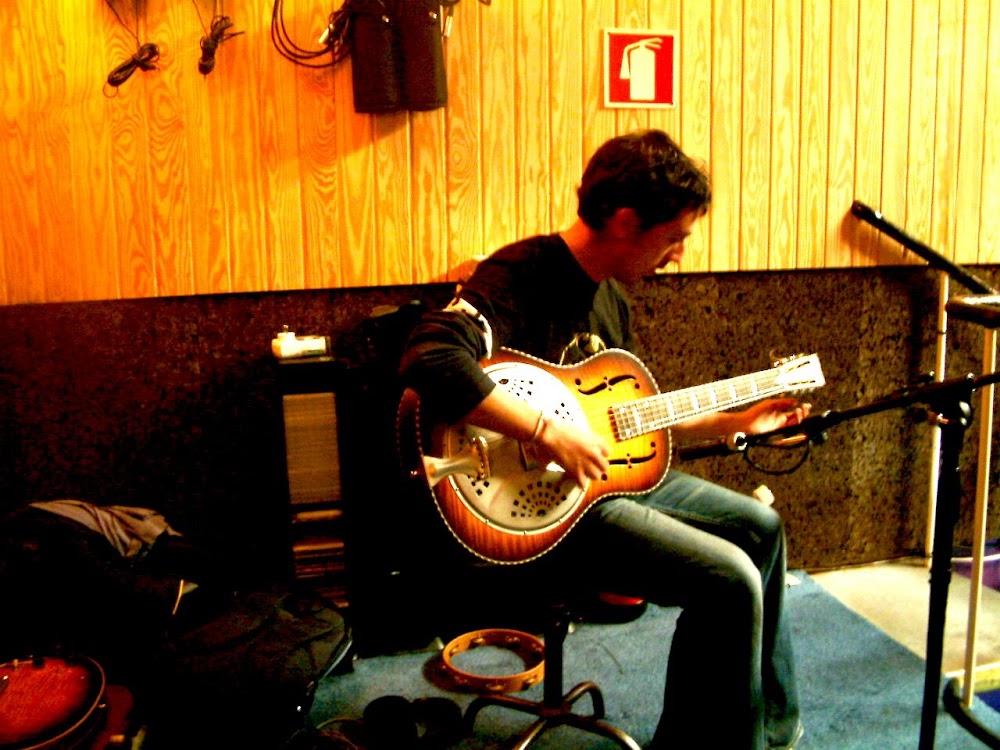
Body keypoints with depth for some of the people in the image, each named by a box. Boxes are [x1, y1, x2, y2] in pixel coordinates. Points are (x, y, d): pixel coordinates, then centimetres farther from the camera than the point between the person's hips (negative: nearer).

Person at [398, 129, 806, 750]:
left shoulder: (611, 293, 10)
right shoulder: (522, 275, -21)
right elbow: (430, 359, -38)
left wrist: (740, 421, 17)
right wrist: (548, 432, -36)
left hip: (614, 472, 10)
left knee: (760, 526, 17)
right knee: (730, 581, -21)